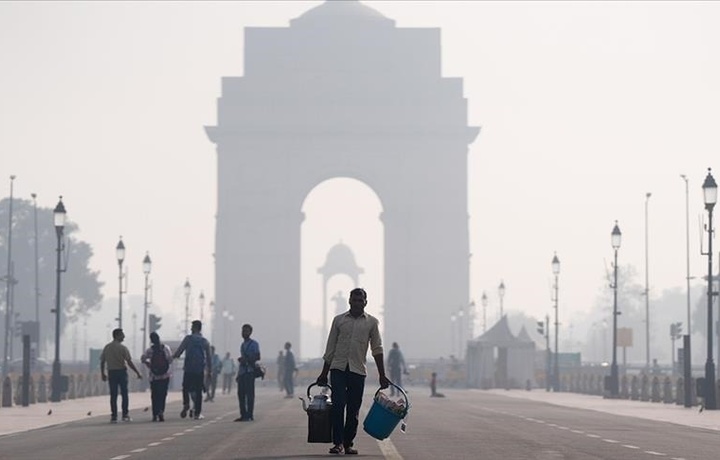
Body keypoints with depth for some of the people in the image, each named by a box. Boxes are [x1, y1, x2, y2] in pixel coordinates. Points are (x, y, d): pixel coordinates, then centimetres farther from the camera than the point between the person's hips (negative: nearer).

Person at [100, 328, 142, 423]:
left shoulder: (106, 348, 5)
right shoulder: (122, 348, -9)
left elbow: (102, 362, 8)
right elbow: (129, 362, -12)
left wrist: (102, 373, 19)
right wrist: (138, 373, -6)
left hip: (111, 372, 4)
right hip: (121, 371, -4)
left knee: (113, 395, 5)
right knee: (124, 394, 6)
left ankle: (113, 416, 3)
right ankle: (125, 415, 5)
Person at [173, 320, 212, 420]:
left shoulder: (188, 338, -1)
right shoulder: (205, 341, 9)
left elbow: (179, 350, -4)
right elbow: (209, 357, 10)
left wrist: (174, 356, 17)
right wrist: (209, 371, 16)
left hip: (188, 368, -2)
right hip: (200, 370, 2)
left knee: (186, 388, 12)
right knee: (198, 390, 4)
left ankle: (186, 404, -13)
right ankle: (197, 413, 1)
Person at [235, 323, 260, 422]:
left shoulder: (254, 344, -1)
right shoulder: (242, 345, 21)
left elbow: (257, 357, -9)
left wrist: (246, 359, -17)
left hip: (249, 372, -7)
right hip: (242, 372, 7)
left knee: (249, 393, -8)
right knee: (241, 393, 4)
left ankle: (249, 415, -8)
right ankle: (243, 415, 8)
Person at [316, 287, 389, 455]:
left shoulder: (372, 322, 5)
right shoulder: (339, 320, 7)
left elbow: (377, 349, 3)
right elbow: (330, 348, 11)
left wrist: (382, 376, -4)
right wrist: (324, 373, 10)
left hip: (358, 370, 0)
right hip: (338, 367, 0)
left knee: (353, 410, 3)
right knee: (337, 405, -12)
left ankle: (348, 443, 13)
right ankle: (337, 442, -9)